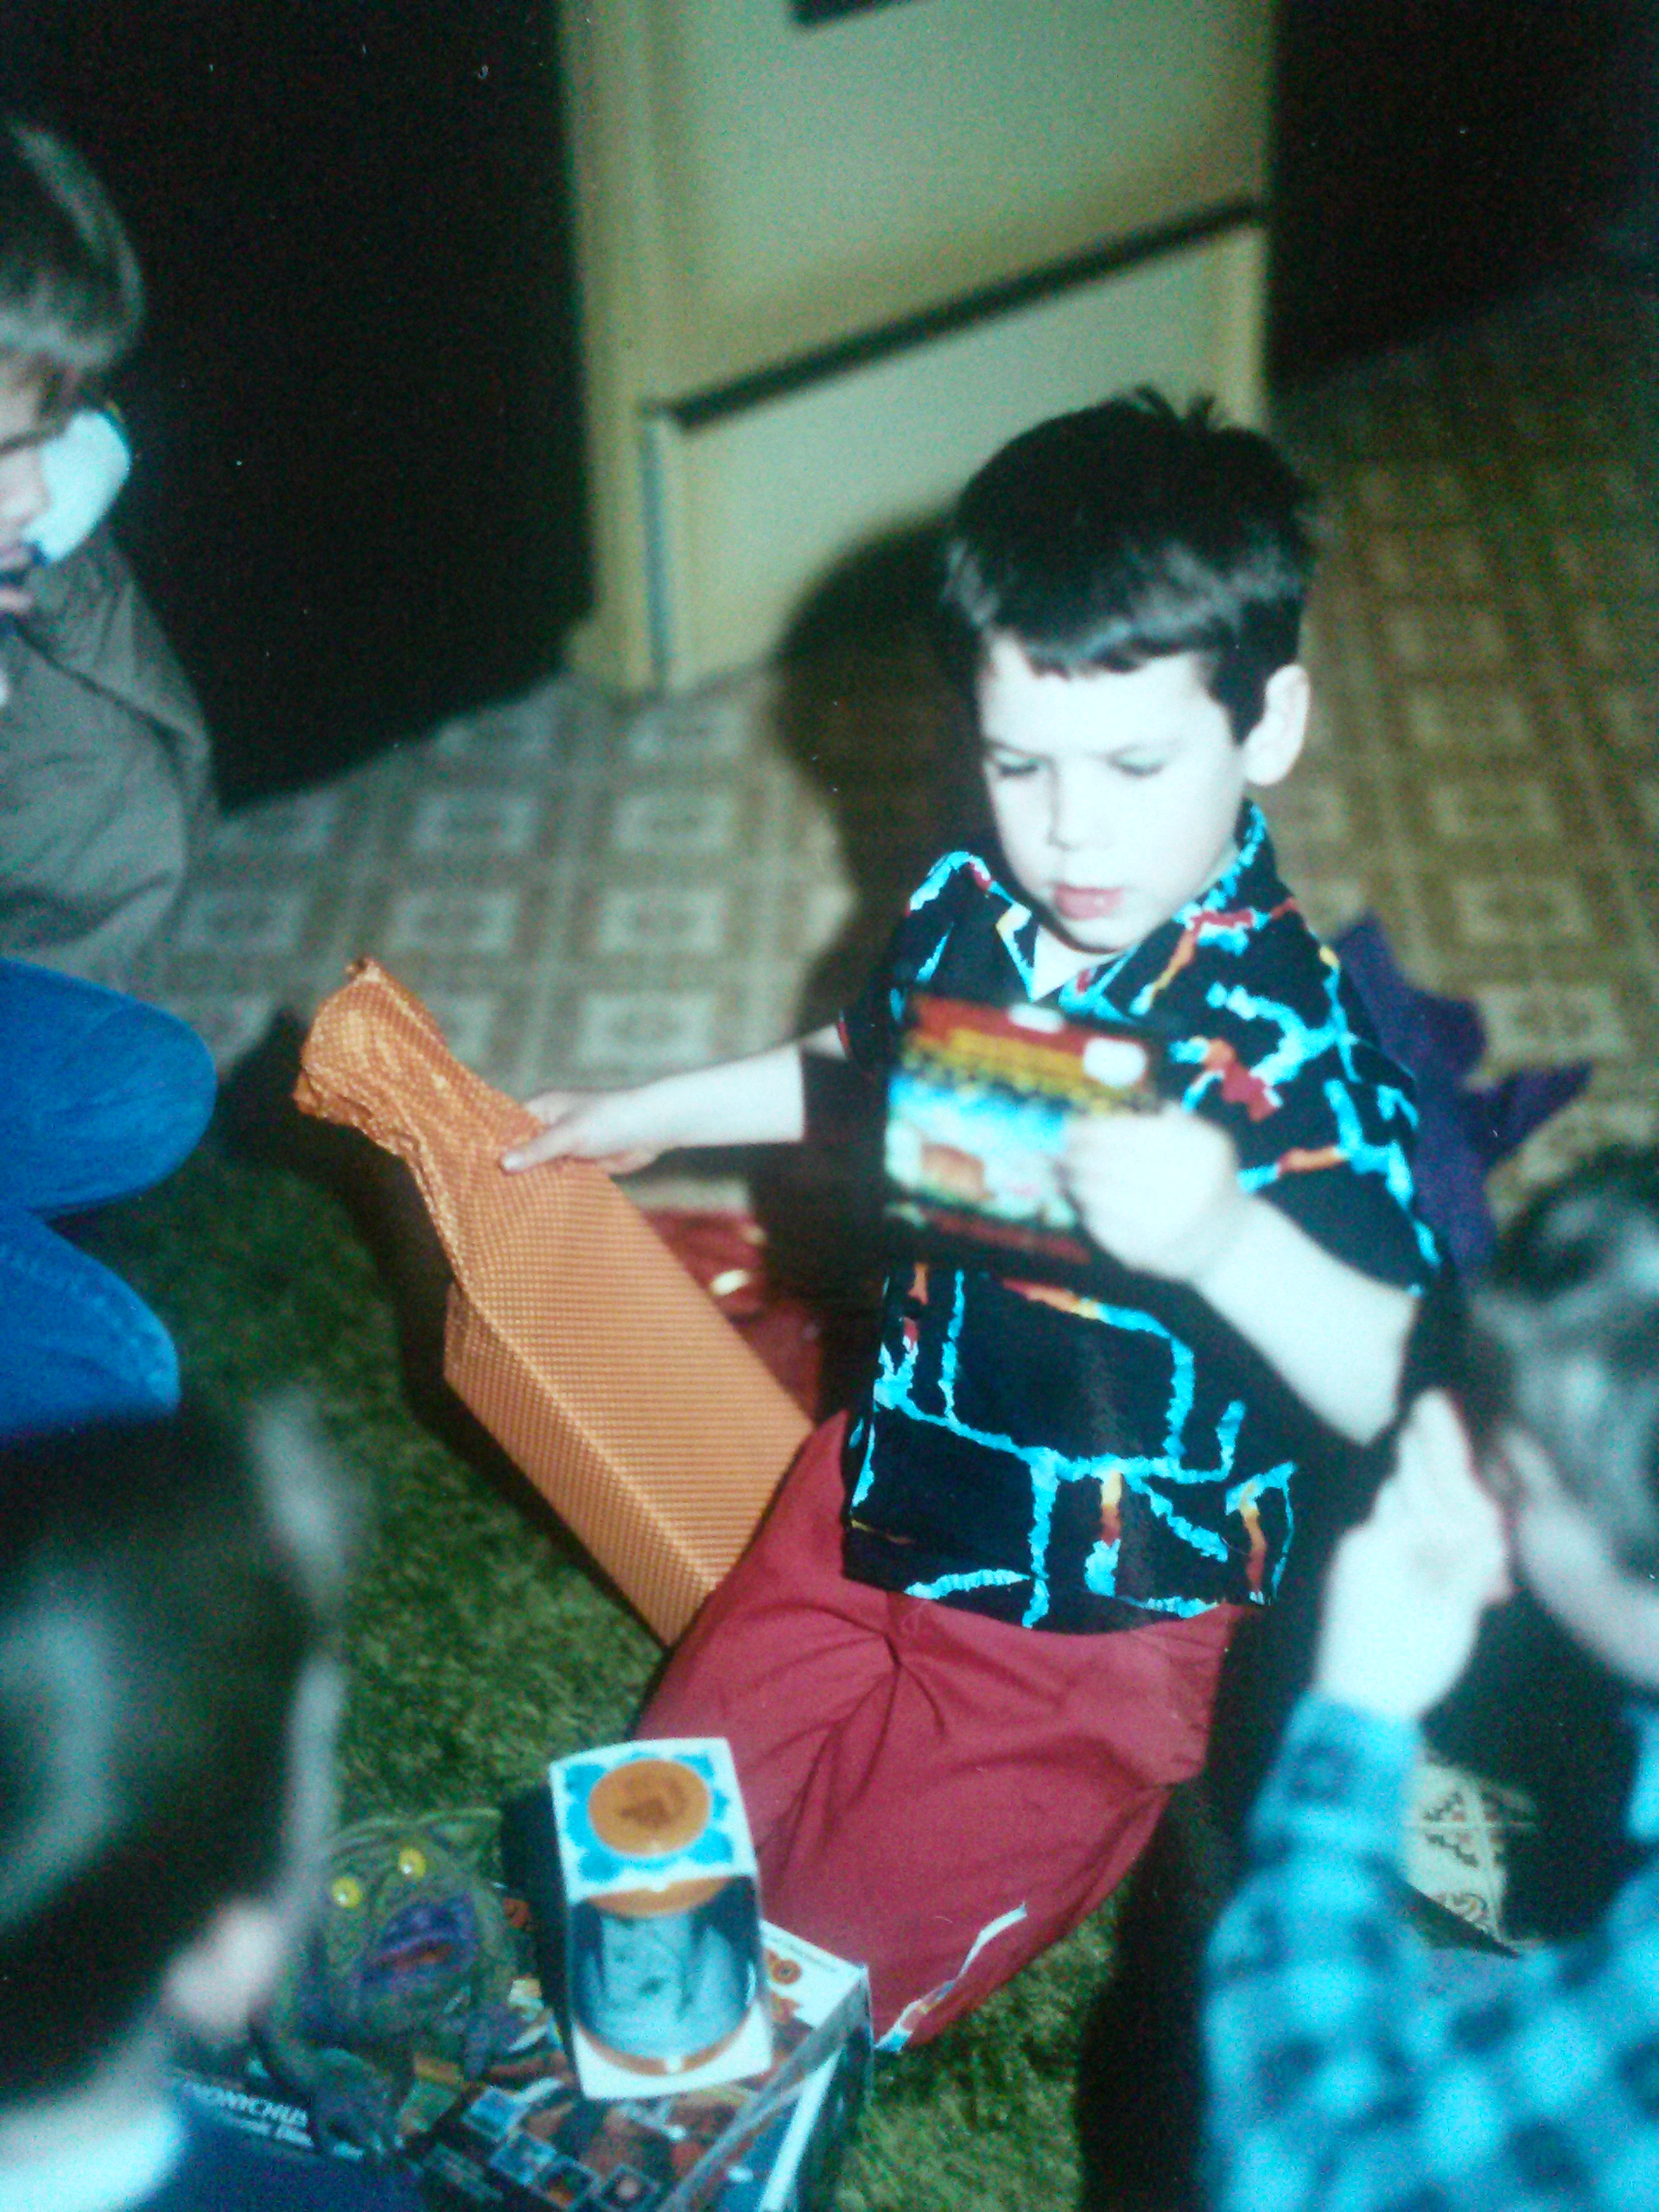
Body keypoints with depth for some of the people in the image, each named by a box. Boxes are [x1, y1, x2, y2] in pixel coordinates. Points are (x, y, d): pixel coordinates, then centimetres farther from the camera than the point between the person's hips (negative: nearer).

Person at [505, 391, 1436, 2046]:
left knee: (833, 1959, -2)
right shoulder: (967, 915, -7)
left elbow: (1407, 1395, -32)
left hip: (1105, 1616, -6)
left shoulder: (1285, 1039, -27)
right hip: (882, 1507, 6)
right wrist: (662, 1111, 28)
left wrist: (1227, 1239, -50)